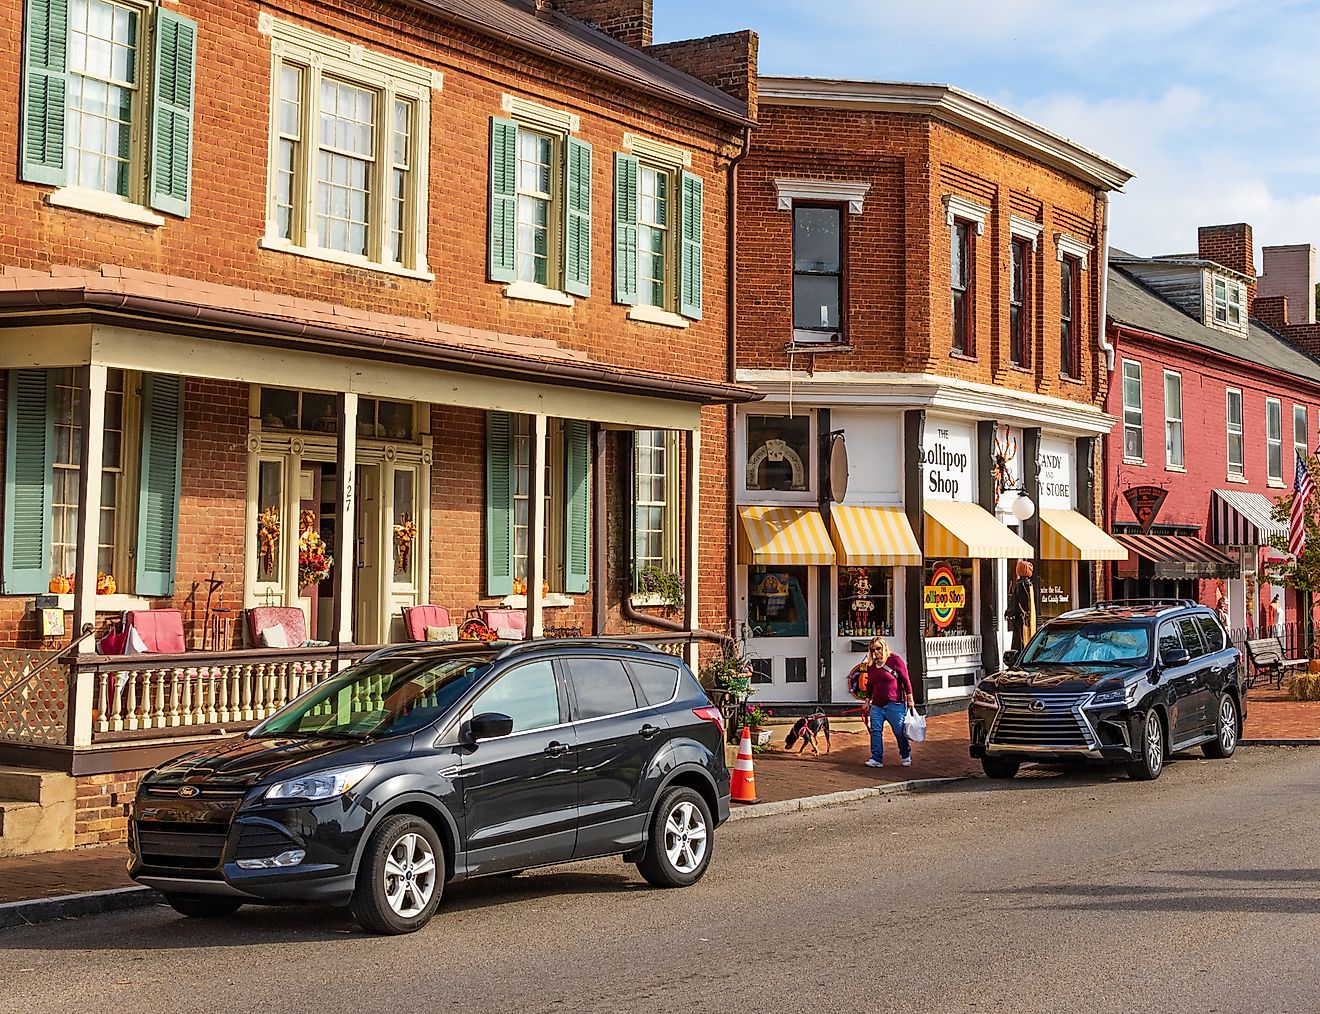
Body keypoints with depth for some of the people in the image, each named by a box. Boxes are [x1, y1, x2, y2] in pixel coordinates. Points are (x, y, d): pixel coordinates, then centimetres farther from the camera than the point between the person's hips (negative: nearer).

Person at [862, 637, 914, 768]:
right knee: (875, 731, -4)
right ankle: (877, 759, -1)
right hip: (877, 705, 5)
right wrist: (867, 702, 20)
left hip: (894, 704, -5)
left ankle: (906, 757, 21)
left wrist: (910, 699, -6)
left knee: (900, 732, 3)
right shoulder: (871, 665, 11)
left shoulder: (895, 660, -6)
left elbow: (906, 680, -5)